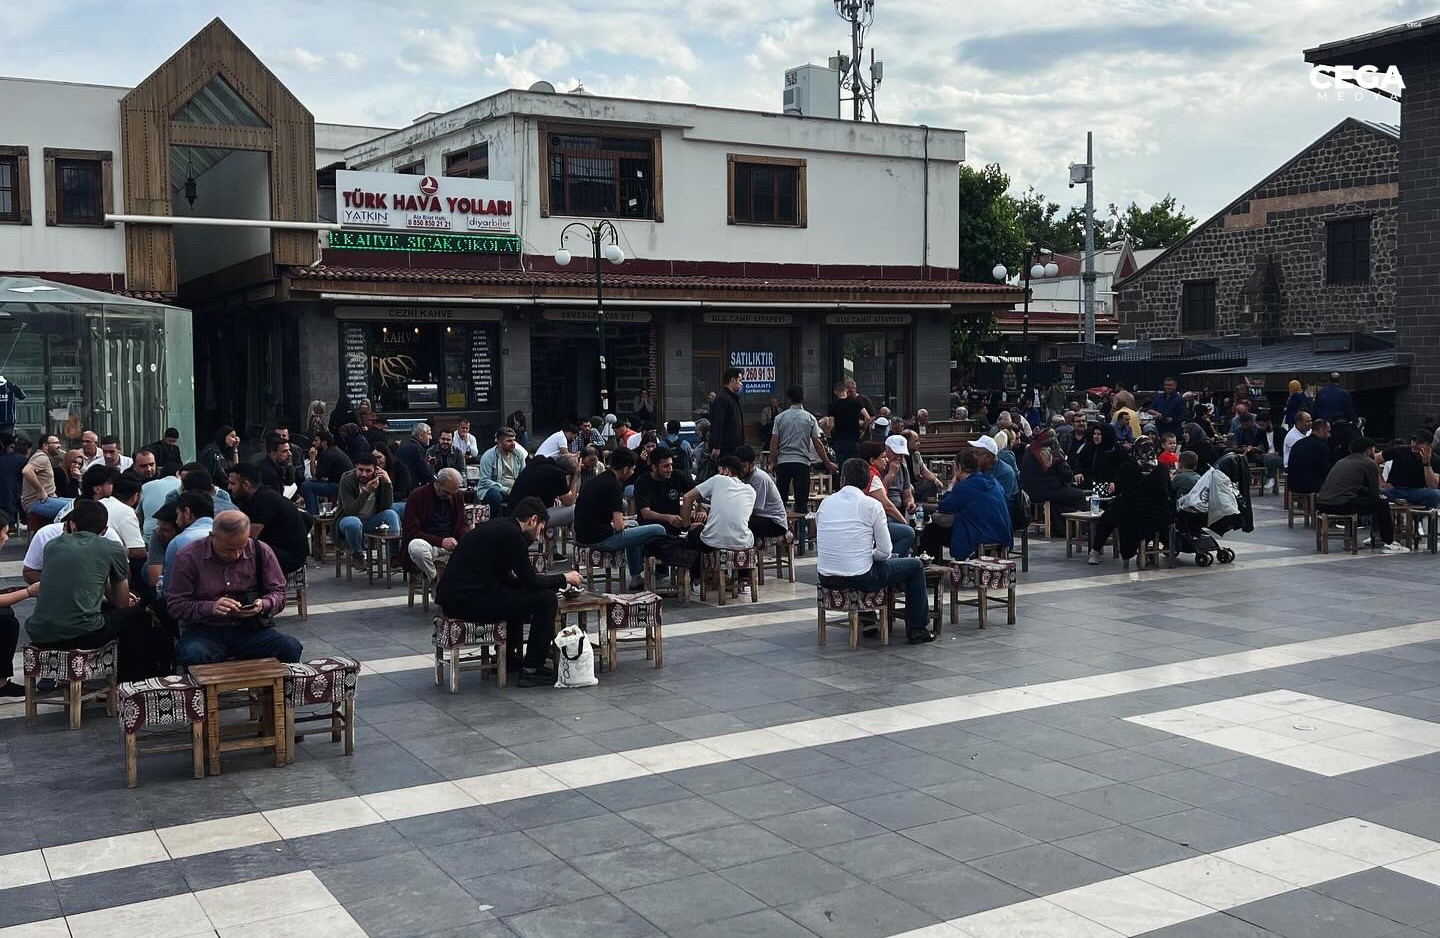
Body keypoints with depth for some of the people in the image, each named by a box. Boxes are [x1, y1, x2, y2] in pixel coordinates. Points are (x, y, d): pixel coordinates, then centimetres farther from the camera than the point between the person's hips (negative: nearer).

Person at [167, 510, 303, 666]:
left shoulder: (261, 552, 1)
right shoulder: (189, 558, -5)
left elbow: (278, 592, 8)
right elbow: (175, 604, -4)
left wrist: (263, 605, -15)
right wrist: (211, 607, -22)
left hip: (251, 629, 1)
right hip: (205, 630, -1)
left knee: (291, 647, -27)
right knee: (194, 655, -37)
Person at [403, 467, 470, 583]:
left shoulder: (458, 496, 10)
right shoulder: (417, 496, -6)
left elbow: (464, 524, 18)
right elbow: (410, 532, -12)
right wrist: (441, 542, -23)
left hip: (452, 544, 4)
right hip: (427, 543, -4)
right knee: (416, 547, -39)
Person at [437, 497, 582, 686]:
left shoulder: (497, 526, 18)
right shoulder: (512, 535, -10)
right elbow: (530, 582, -8)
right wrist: (564, 578, 7)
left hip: (451, 597, 10)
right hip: (469, 602, -10)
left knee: (516, 595, 32)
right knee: (546, 599, -6)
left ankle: (509, 656, 36)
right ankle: (531, 669, -1)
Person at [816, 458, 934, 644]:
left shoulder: (826, 503, 6)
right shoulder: (872, 505, -7)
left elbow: (820, 547, 12)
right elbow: (885, 552, -7)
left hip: (826, 578, 6)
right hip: (859, 578, -6)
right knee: (915, 565, 16)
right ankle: (917, 628, 21)